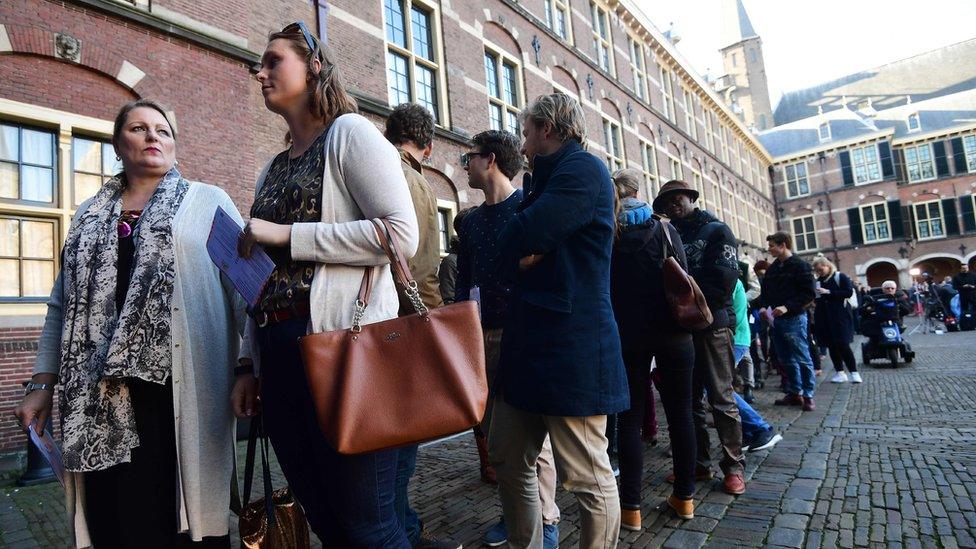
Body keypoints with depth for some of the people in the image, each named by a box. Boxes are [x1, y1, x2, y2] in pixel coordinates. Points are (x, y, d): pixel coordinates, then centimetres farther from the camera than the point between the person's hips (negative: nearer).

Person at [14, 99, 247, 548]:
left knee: (184, 511, 1)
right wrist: (42, 383, 12)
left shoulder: (209, 201, 7)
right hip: (103, 394, 4)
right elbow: (63, 305, 20)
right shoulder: (89, 216, 19)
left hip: (181, 387, -3)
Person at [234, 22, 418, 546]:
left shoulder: (349, 132, -1)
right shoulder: (272, 169, 19)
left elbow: (402, 235, -15)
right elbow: (264, 270, 19)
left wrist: (288, 235, -13)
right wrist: (249, 363, 15)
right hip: (278, 352, 7)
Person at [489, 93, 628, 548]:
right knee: (507, 460, 16)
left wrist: (515, 251, 3)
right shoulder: (548, 180, 22)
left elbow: (517, 242, -20)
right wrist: (522, 257, -6)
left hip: (571, 346, -10)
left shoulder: (582, 169, -8)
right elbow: (507, 261, 16)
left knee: (588, 478, 1)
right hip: (530, 342, 10)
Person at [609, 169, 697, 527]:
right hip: (671, 333, 1)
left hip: (627, 336, -1)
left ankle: (631, 507, 6)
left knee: (630, 418, 4)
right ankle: (685, 497, 21)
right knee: (680, 413, 11)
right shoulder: (664, 229, 2)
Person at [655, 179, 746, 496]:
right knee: (689, 400, 10)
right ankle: (699, 463, 20)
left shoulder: (716, 231, -1)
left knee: (721, 399, 0)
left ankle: (734, 466, 12)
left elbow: (722, 282, -13)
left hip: (711, 325, -5)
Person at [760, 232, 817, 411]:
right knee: (786, 360, 12)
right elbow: (765, 292, 20)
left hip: (794, 319, -7)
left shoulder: (800, 266, -6)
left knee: (802, 359, -1)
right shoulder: (772, 269, 14)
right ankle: (794, 393, 21)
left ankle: (808, 395, 7)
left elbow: (809, 294, -12)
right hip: (775, 319, 7)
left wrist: (787, 307, -21)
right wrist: (764, 306, 1)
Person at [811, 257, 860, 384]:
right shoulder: (817, 281, 11)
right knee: (831, 345, 6)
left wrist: (829, 292, -18)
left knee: (843, 345, -8)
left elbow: (849, 292, -12)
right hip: (823, 317, 5)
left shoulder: (840, 277, -3)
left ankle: (854, 372, 2)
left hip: (839, 316, -5)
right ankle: (840, 373, 14)